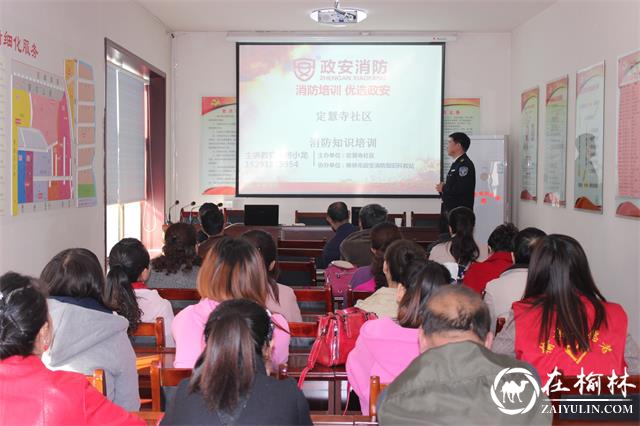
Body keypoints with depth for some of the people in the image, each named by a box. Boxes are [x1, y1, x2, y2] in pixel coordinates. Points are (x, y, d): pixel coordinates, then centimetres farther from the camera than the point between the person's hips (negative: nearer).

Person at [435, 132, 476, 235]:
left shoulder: (465, 164, -14)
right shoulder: (456, 163, 17)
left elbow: (461, 189, -25)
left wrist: (443, 189, -11)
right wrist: (443, 187, 4)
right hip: (450, 210, 10)